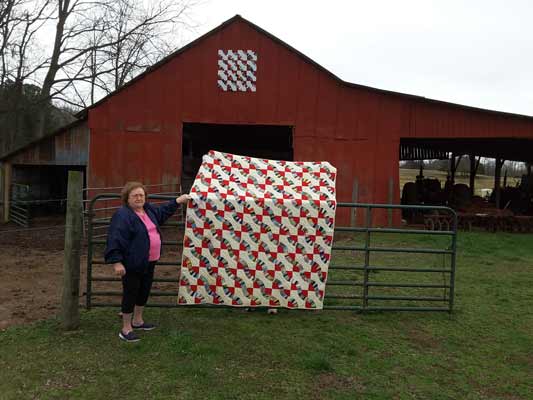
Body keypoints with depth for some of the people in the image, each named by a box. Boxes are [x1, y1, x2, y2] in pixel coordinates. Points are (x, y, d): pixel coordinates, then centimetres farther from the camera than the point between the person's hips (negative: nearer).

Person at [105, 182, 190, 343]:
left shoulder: (149, 209, 7)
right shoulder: (123, 215, -18)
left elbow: (163, 210, 29)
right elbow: (115, 239, -22)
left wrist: (177, 201, 31)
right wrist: (116, 261, -26)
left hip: (149, 262, 8)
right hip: (132, 263, -8)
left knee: (144, 291, 18)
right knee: (131, 293, 1)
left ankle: (137, 320, 36)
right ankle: (126, 329, 15)